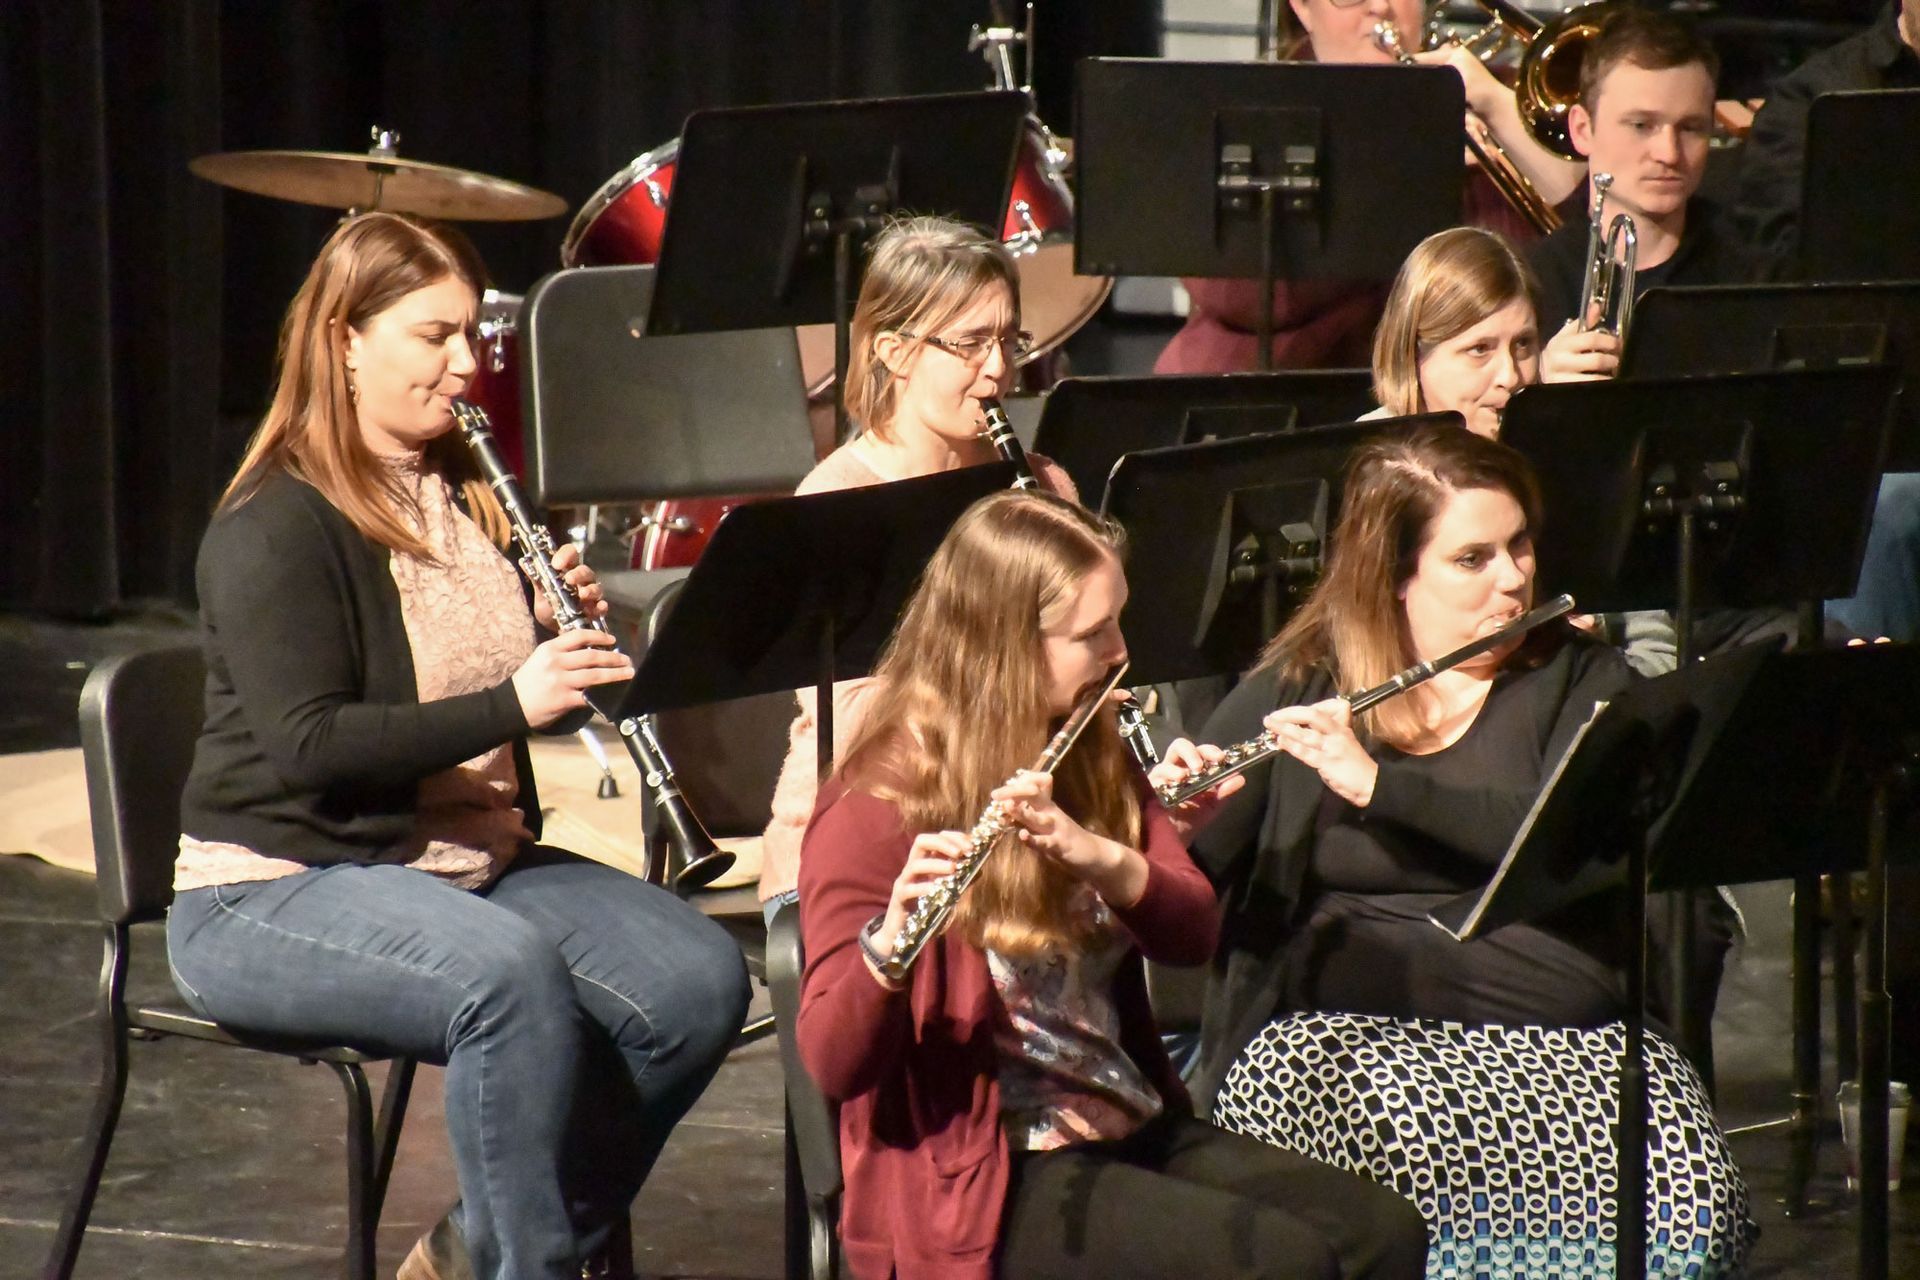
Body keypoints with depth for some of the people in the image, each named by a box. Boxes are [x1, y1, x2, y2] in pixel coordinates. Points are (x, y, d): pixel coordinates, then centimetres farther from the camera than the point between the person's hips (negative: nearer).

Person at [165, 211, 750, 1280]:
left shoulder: (473, 501, 12)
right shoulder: (273, 530, -11)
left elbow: (531, 696, 19)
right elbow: (309, 746, -22)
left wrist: (570, 636, -4)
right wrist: (511, 703, -29)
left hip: (478, 861, 8)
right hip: (279, 889, -8)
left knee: (702, 980, -13)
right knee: (510, 973, -36)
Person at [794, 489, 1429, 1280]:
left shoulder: (1092, 757, 10)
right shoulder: (880, 807, -12)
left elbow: (1193, 933, 0)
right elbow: (834, 1065, -20)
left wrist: (1103, 859, -22)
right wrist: (887, 945, -41)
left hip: (1131, 1128, 7)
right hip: (978, 1181, -7)